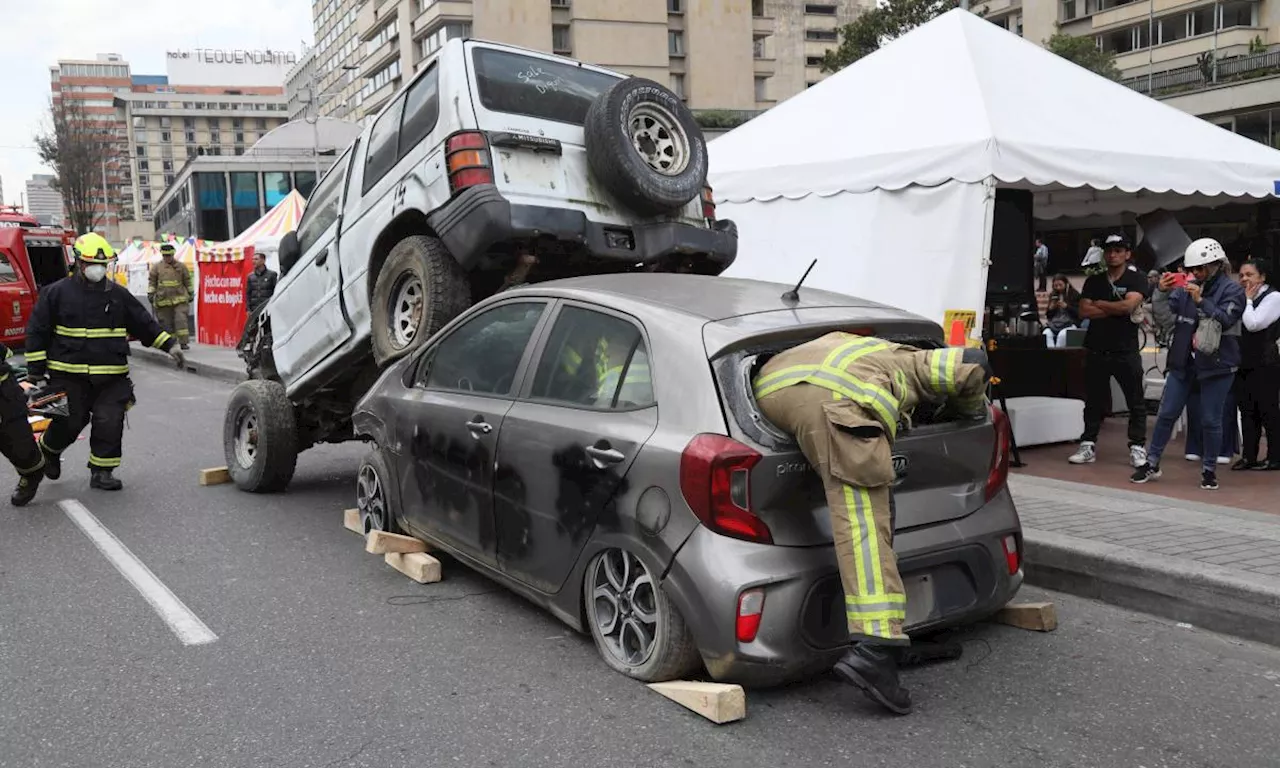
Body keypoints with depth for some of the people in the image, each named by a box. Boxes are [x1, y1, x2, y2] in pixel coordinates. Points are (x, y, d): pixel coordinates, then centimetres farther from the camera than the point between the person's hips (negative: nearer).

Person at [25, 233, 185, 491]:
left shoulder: (119, 295, 9)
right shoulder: (57, 293, 1)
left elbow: (145, 324, 14)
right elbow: (37, 331, 4)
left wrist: (169, 345, 3)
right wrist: (36, 370, 2)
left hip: (112, 375, 2)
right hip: (69, 375, -2)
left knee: (110, 423, -5)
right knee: (69, 423, 3)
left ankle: (101, 471, 8)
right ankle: (49, 450, 35)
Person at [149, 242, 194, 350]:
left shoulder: (181, 266, 7)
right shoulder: (156, 267, 6)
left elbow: (187, 281, 14)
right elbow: (152, 282, 8)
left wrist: (191, 293, 15)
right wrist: (150, 293, 0)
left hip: (179, 299, -1)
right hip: (163, 300, 1)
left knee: (181, 320, -12)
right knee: (166, 322, 4)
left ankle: (183, 342, -11)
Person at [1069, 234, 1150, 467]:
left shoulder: (1136, 279, 1)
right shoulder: (1093, 281, 11)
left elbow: (1129, 305, -16)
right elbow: (1084, 311, -2)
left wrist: (1099, 303, -4)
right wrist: (1116, 310, -9)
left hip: (1126, 351, -3)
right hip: (1096, 350, 3)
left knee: (1136, 401, 1)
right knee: (1094, 400, 8)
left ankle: (1137, 447, 7)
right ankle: (1088, 445, 13)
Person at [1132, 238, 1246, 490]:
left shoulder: (1232, 290, -3)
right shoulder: (1185, 288, 6)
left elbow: (1226, 320, -17)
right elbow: (1167, 321, 4)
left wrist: (1201, 301, -26)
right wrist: (1161, 294, -9)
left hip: (1217, 364, -3)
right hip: (1183, 361, 3)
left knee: (1210, 420, 3)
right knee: (1166, 414, 5)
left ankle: (1209, 470, 17)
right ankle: (1152, 464, 14)